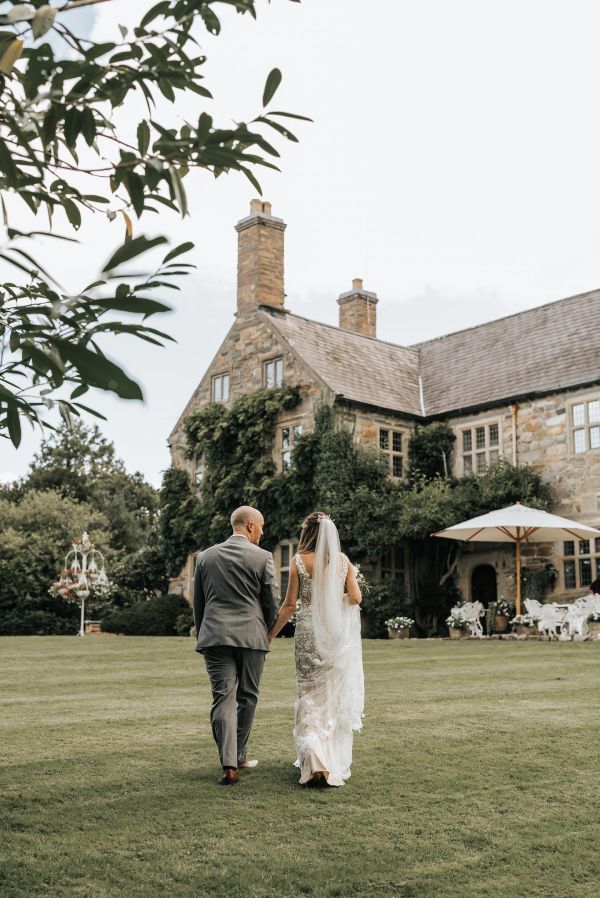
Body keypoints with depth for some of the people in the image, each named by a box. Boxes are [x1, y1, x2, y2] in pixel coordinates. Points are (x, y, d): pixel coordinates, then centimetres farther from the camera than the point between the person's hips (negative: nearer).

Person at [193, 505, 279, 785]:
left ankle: (229, 764, -9)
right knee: (247, 697, 13)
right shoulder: (262, 557, -3)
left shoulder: (206, 556, 8)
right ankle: (238, 756, 23)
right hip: (251, 636, -2)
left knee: (223, 698, 0)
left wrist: (202, 635, 23)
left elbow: (198, 602, 13)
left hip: (215, 636, 2)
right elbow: (272, 602, 0)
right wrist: (266, 631, 17)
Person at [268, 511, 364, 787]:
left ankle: (314, 760, -11)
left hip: (309, 631, -2)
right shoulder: (343, 560, 2)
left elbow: (290, 604, -5)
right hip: (338, 632, 2)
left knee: (310, 697, 5)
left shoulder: (299, 561, -5)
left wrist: (271, 633, 5)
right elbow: (355, 598, 1)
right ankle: (335, 761, 21)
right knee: (336, 696, 13)